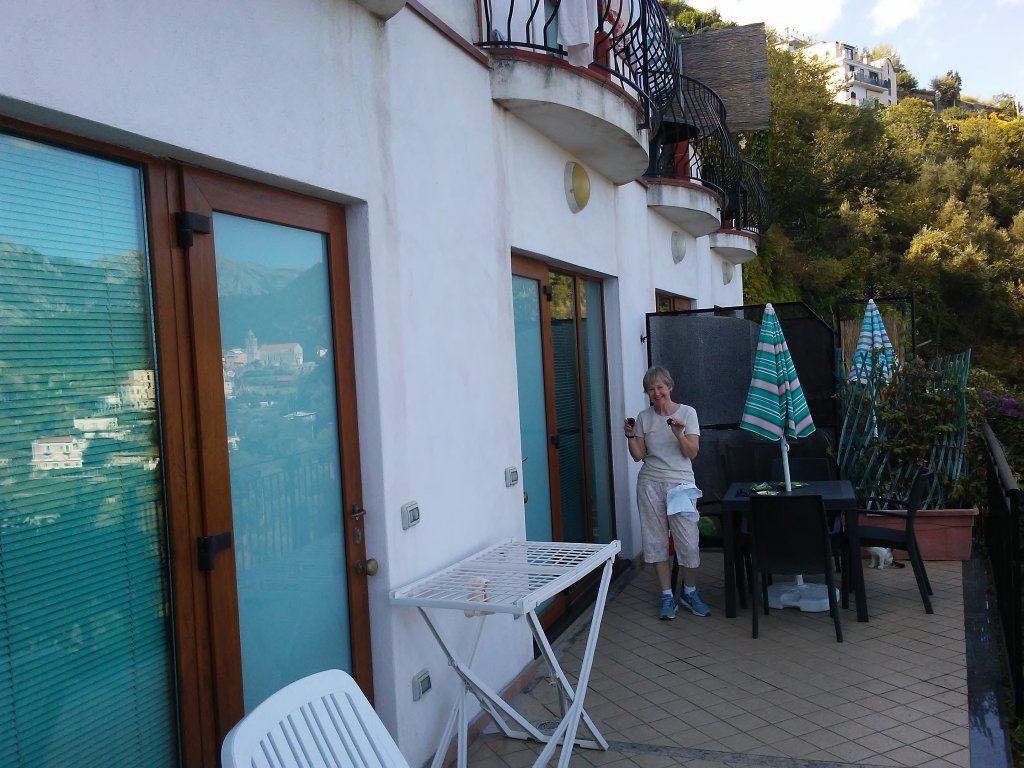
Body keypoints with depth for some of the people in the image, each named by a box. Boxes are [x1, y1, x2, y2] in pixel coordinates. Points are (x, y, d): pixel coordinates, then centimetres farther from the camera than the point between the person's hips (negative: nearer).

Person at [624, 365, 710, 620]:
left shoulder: (687, 413, -1)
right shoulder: (644, 417, 5)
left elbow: (692, 453, -5)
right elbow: (639, 456, 5)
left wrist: (679, 435, -21)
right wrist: (630, 437, -12)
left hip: (680, 483, -2)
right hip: (650, 484, 2)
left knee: (688, 542, -4)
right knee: (656, 541, 5)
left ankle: (689, 592, 18)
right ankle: (667, 596, 17)